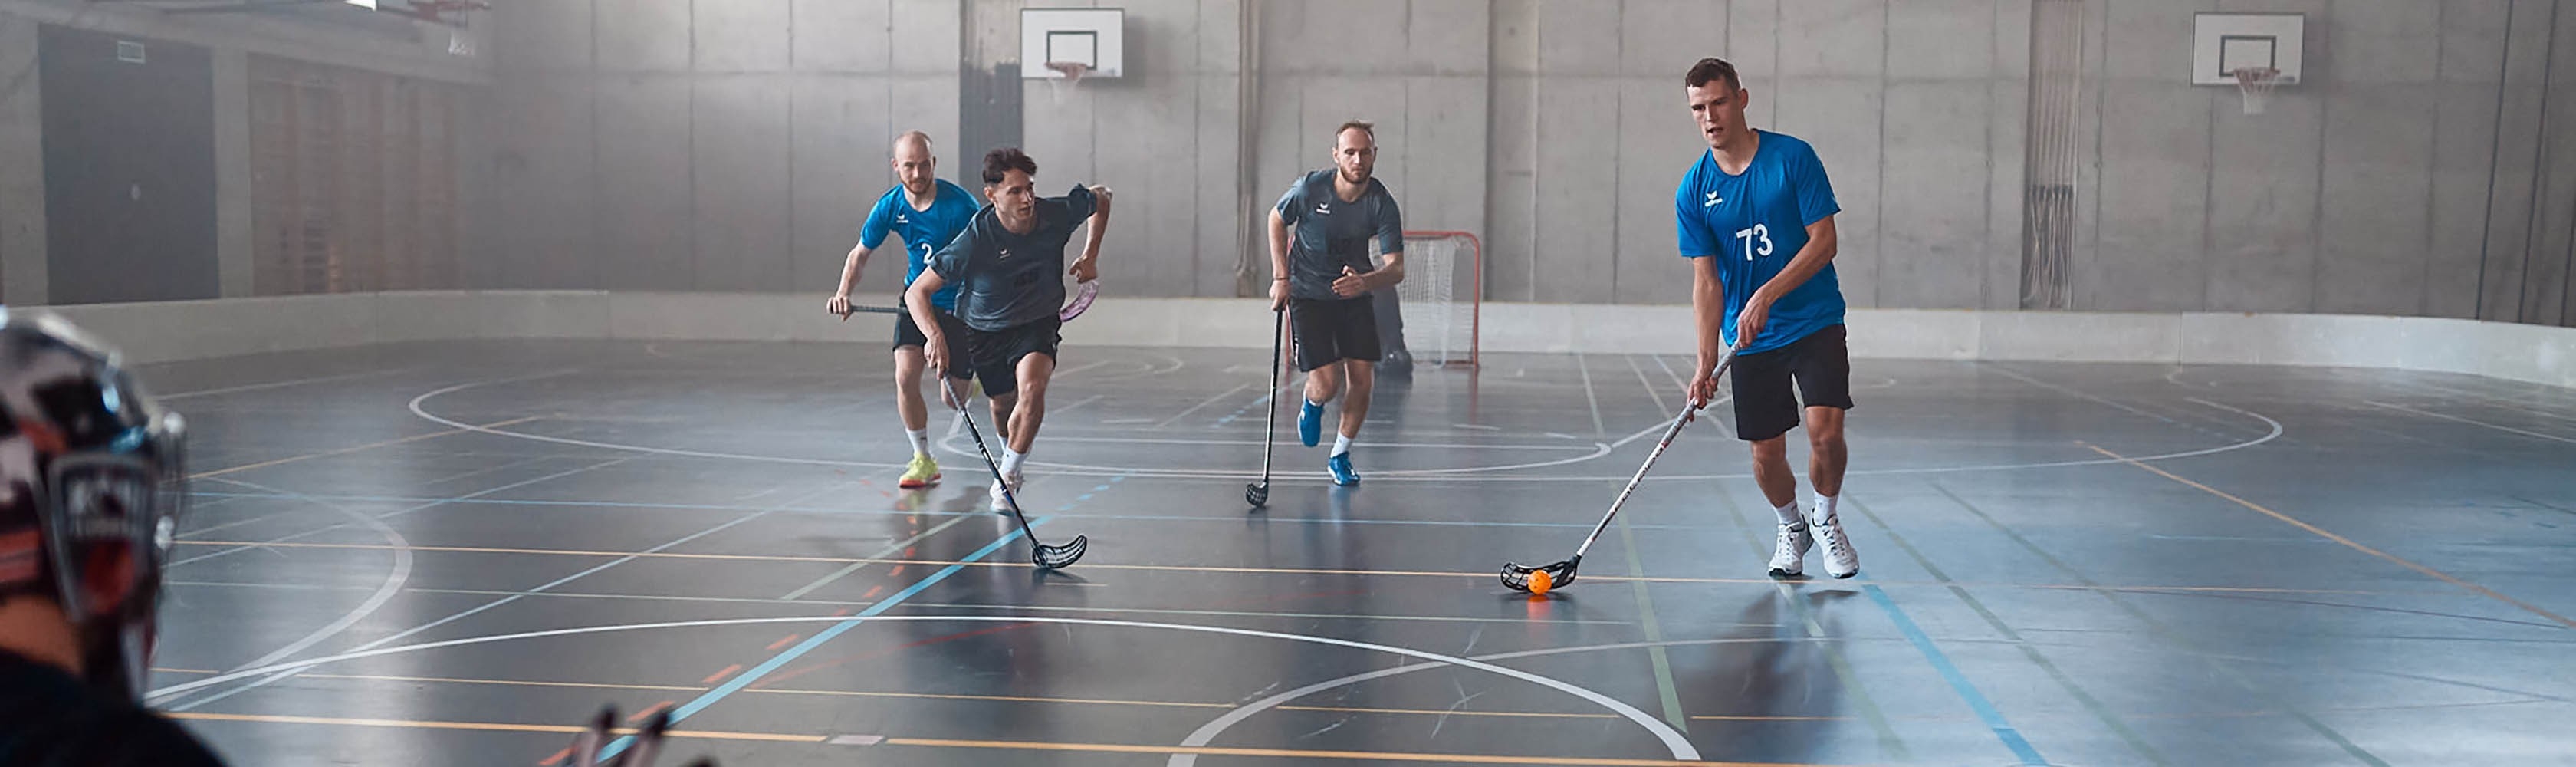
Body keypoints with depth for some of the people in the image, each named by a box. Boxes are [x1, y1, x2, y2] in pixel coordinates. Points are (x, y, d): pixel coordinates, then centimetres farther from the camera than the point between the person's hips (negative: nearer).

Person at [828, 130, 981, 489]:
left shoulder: (959, 205, -22)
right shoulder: (890, 206, -9)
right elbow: (861, 253, 5)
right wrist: (844, 291, -12)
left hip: (959, 303, -3)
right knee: (906, 376, -16)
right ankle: (923, 459, 2)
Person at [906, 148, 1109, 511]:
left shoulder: (1057, 215, -22)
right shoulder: (975, 241, -30)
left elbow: (1101, 197, 2)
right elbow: (917, 292, -24)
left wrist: (1090, 256, -5)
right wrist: (934, 335, -42)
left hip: (1038, 324, 0)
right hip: (984, 330, 0)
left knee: (1031, 387, -27)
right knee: (1003, 405, 15)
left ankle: (1007, 476, -13)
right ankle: (1012, 456, 51)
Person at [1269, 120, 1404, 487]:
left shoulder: (1383, 204, -16)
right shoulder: (1310, 187, -18)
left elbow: (1396, 269, -19)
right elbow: (1276, 219, 2)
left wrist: (1365, 281, -41)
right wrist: (1281, 276, -3)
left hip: (1355, 296, 2)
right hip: (1307, 295, -2)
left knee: (1363, 381, -5)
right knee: (1327, 383, -13)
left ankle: (1340, 455, 19)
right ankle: (1311, 405, 27)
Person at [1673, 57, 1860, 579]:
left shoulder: (1794, 158, -9)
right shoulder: (1693, 191, -2)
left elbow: (1823, 241, -11)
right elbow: (1706, 279, -4)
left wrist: (1767, 294, -23)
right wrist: (1706, 362, -15)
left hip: (1816, 323, -2)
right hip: (1750, 339, 2)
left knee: (1825, 431, -17)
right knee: (1766, 452, 2)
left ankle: (1826, 519, 14)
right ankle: (1791, 528, 33)